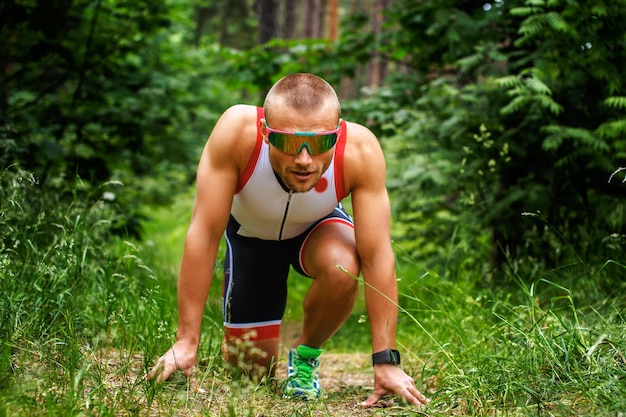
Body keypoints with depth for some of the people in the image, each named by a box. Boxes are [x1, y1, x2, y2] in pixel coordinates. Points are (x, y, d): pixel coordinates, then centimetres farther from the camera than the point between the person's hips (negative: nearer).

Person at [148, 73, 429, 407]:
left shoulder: (361, 151, -37)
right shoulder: (236, 131, -39)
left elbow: (377, 257, -33)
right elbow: (204, 236, -34)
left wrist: (386, 361, -35)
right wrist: (186, 342, -34)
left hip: (317, 229, 0)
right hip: (250, 232, 0)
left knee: (341, 269, -35)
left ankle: (305, 354, -4)